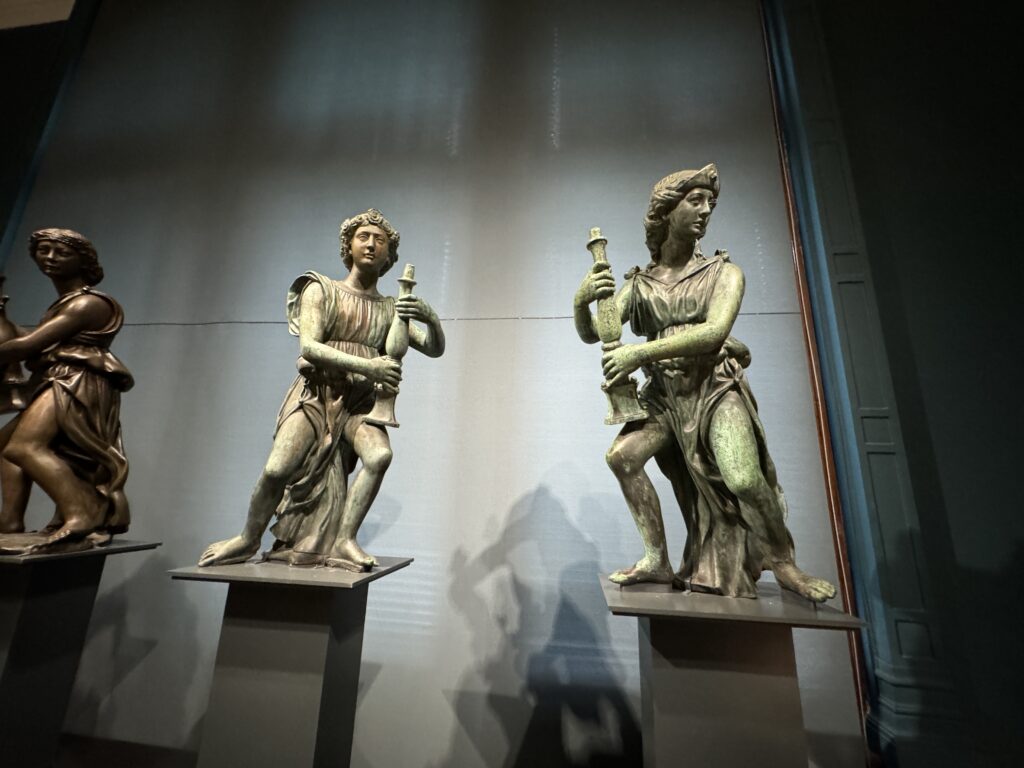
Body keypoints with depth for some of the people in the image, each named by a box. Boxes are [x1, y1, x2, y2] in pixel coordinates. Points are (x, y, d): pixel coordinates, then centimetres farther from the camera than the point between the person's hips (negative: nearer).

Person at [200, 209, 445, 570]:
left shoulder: (390, 309, 8)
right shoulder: (321, 290, 2)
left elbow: (434, 348, 3)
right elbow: (309, 346, -11)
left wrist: (430, 317, -19)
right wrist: (367, 366, -23)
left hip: (359, 402, 2)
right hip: (316, 394, -1)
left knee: (380, 454, -27)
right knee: (278, 469, -19)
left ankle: (343, 541, -12)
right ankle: (248, 540, 11)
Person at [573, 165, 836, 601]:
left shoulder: (723, 272, 2)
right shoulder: (639, 284, 6)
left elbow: (713, 332, -16)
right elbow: (592, 334, -1)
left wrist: (640, 352, -26)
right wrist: (581, 302, -23)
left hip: (716, 388, -2)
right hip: (665, 395, 2)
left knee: (743, 478, -24)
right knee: (621, 455, -21)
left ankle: (784, 564, 6)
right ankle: (658, 560, -4)